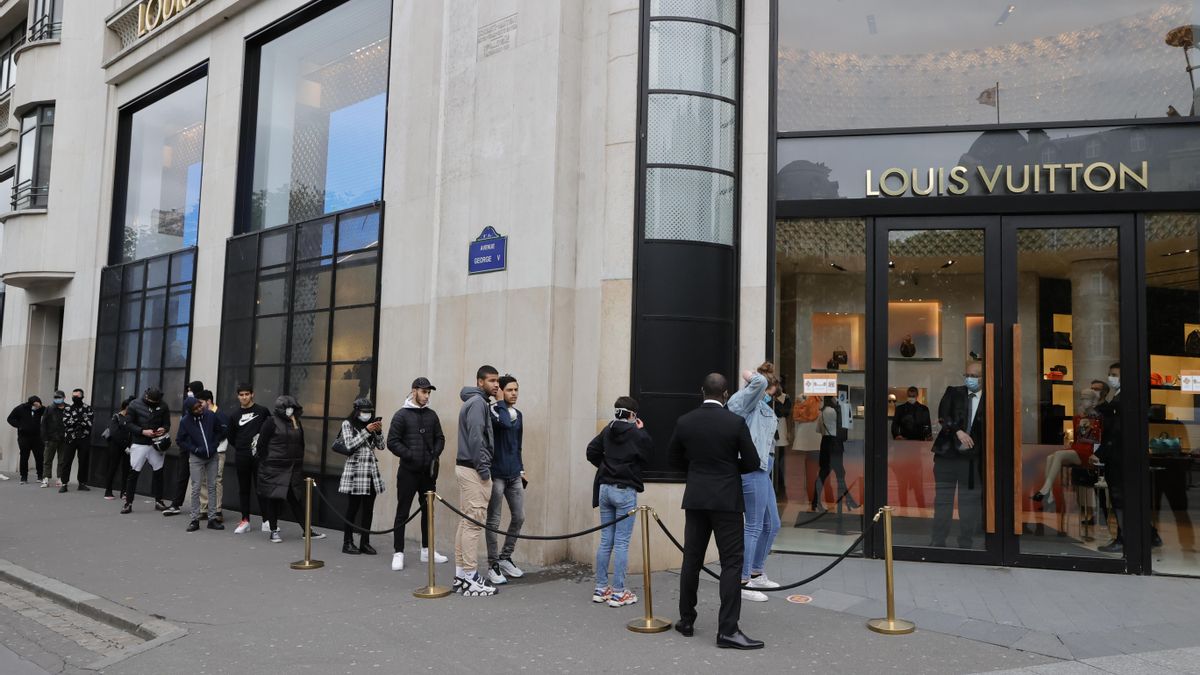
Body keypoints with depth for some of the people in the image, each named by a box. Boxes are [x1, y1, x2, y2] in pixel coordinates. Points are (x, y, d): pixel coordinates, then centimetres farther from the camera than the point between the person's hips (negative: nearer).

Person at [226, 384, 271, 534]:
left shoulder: (262, 411, -1)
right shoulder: (235, 415, 7)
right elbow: (231, 437, 16)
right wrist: (241, 448, 8)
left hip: (259, 456, -3)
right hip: (241, 457, 3)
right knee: (244, 489, 8)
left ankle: (266, 521, 5)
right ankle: (245, 521, 14)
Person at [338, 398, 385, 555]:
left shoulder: (372, 424, 12)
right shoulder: (348, 424, 0)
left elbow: (381, 446, 8)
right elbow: (350, 445, -12)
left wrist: (379, 431, -8)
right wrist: (366, 431, -15)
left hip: (372, 471, 5)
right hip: (355, 470, -5)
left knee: (368, 509, 5)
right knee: (352, 508, -2)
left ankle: (365, 542, 12)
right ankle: (348, 542, 6)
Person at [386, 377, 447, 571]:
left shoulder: (431, 415, 8)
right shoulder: (402, 415, -5)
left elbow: (440, 438, 13)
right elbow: (392, 442, -9)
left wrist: (435, 454, -4)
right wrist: (410, 455, -16)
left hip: (428, 472, 5)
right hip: (408, 472, -5)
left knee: (428, 510, 11)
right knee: (403, 512, 0)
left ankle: (426, 550, 21)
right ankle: (398, 553, 6)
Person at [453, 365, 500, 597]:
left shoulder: (475, 402, 19)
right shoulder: (477, 402, -12)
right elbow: (476, 438, -20)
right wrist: (484, 469, -17)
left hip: (467, 467, 10)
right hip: (473, 469, -10)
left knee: (466, 521, 11)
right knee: (474, 522, -8)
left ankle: (461, 574, 15)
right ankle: (470, 579, -5)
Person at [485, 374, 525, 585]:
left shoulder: (518, 414, 13)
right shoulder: (492, 411, -9)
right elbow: (504, 423, -32)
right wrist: (500, 402, -19)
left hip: (514, 475, 7)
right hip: (496, 474, -7)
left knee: (519, 517, 10)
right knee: (494, 521, 0)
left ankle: (505, 558, 26)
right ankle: (493, 565, 10)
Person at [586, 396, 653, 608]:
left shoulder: (608, 430, 6)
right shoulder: (636, 433, -10)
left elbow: (592, 452, 5)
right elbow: (648, 454, 1)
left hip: (605, 488, 6)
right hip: (625, 490, -6)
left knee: (605, 540, 12)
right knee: (621, 543, -1)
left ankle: (601, 588, 18)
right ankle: (618, 593, 3)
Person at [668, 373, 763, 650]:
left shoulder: (684, 422, 0)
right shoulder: (736, 422, -10)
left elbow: (674, 457, 11)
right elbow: (752, 463, -5)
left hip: (695, 499, 4)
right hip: (727, 500, -4)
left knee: (691, 560, 12)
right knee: (731, 562, -1)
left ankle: (686, 620, 21)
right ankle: (727, 629, -5)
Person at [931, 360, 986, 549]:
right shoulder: (953, 393, 2)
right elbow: (942, 416, -9)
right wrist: (958, 431, -23)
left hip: (972, 458, -1)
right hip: (947, 454, 1)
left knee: (970, 501, 5)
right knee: (942, 499, 8)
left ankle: (965, 544, 16)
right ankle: (938, 542, 17)